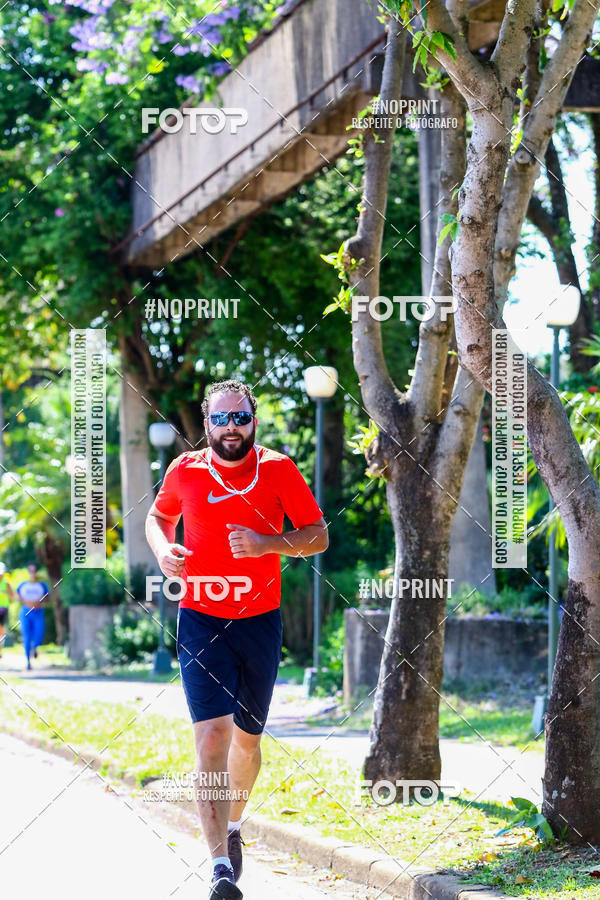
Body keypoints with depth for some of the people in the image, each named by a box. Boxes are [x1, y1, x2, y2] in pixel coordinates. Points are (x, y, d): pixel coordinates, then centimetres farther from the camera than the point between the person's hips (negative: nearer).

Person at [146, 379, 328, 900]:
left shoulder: (279, 471, -3)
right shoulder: (184, 471, 0)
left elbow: (318, 536, -1)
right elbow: (158, 516, 20)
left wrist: (267, 544, -18)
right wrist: (162, 549, -2)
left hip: (260, 620, 1)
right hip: (200, 619, -1)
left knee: (247, 738, 13)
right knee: (212, 733, -15)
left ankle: (233, 826, 41)